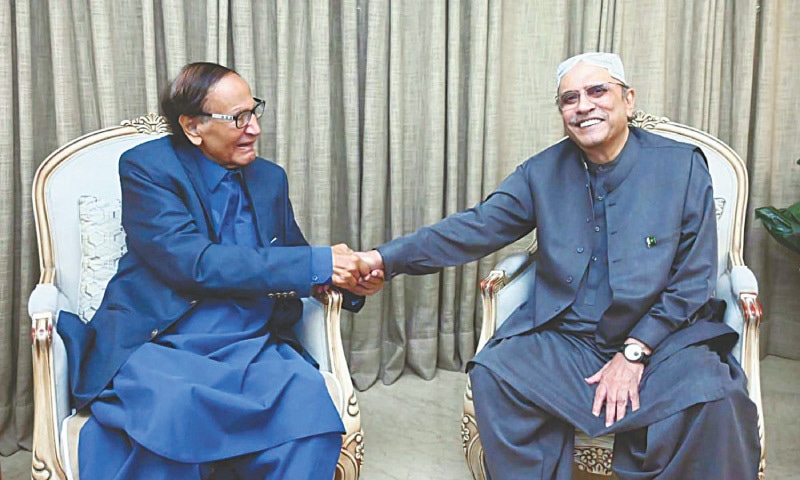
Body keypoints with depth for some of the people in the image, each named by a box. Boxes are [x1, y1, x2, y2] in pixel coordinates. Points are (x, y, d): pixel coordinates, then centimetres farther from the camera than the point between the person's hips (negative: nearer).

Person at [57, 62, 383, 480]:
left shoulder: (269, 178, 15)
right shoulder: (145, 168, -2)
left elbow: (291, 261, 24)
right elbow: (194, 262, -15)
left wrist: (349, 281, 1)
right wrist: (317, 264, -18)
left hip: (251, 349, 4)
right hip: (159, 347, -3)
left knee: (306, 396, -28)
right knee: (168, 406, -37)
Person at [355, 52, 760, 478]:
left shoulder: (682, 165, -1)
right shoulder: (543, 172, 5)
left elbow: (693, 279, -3)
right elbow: (476, 227, -1)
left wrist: (634, 353, -11)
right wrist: (386, 259, -13)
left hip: (663, 336, -1)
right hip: (567, 339, 2)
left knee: (713, 399, -29)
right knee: (492, 373, -21)